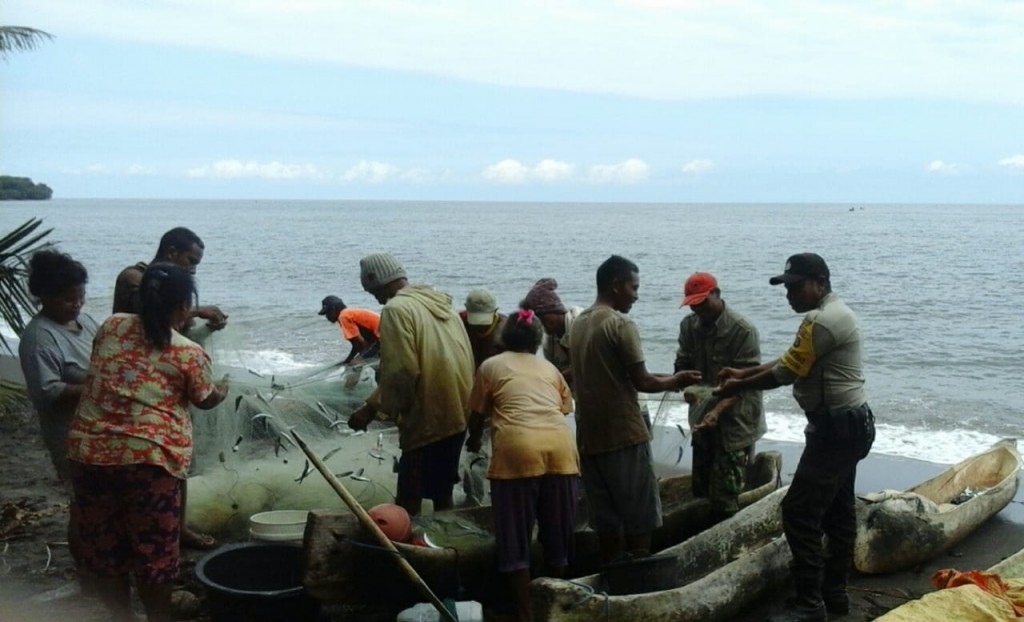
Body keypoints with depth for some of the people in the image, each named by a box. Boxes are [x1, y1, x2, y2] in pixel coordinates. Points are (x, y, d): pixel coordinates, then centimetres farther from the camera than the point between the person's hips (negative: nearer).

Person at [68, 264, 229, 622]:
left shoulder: (111, 326, 6)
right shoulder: (189, 353, -6)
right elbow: (206, 400, 12)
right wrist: (222, 389, 35)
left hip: (90, 451, 5)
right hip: (150, 458, -4)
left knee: (102, 545, 17)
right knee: (154, 548, 11)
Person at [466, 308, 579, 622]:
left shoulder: (491, 366, 19)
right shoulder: (549, 368, 28)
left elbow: (477, 414, 26)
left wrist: (474, 440, 47)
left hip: (518, 448, -3)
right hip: (560, 446, 3)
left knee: (515, 536, 5)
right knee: (556, 531, 15)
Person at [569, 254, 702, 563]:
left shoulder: (579, 324, 12)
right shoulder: (620, 324, -13)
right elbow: (641, 382, -14)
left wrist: (665, 378, 19)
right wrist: (676, 381, 4)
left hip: (590, 435, 7)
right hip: (624, 434, -7)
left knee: (606, 517, 12)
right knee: (639, 516, 3)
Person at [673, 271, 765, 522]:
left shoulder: (743, 330, -17)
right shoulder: (689, 325, 2)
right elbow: (683, 365, 6)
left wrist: (717, 411, -30)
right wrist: (687, 385, -17)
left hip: (734, 423, -6)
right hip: (703, 417, 6)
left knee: (725, 500, -6)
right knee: (700, 492, 14)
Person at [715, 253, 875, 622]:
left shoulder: (821, 321, -21)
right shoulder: (834, 313, 14)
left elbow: (785, 373, -19)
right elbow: (791, 361, 16)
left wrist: (739, 387, -6)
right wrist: (744, 373, 10)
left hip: (836, 428, -11)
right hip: (847, 425, 11)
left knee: (800, 512, -10)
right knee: (837, 511, 16)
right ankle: (834, 592, 25)